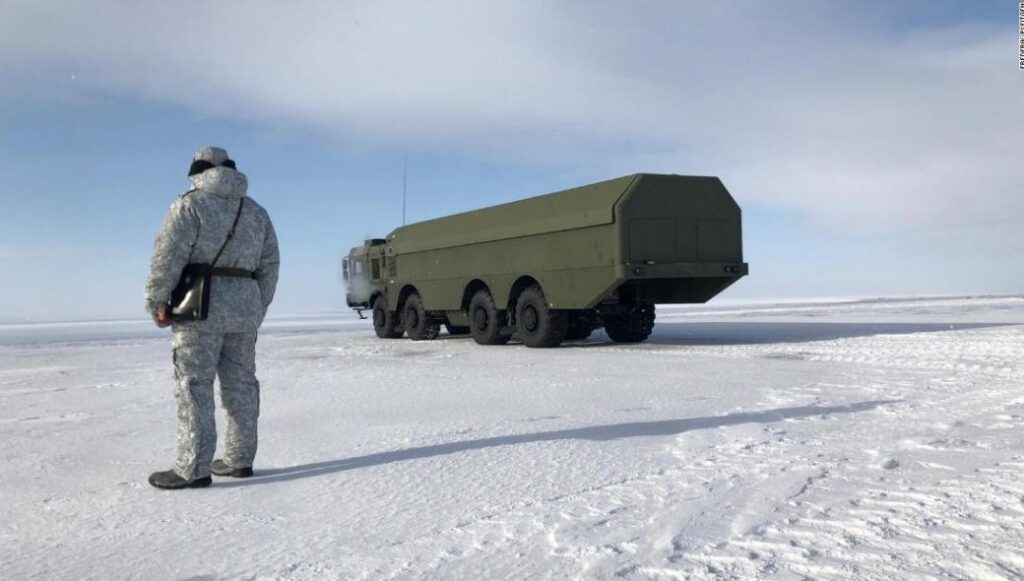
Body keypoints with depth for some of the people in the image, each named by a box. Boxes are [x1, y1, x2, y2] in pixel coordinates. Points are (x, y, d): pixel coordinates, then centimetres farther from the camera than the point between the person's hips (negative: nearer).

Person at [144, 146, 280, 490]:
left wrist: (157, 302, -6)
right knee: (240, 383, 10)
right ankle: (240, 460, 15)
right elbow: (268, 265, 14)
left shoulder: (191, 204, -2)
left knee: (194, 386, -4)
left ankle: (193, 470, -5)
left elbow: (169, 255, -12)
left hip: (202, 305, -6)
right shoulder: (256, 211, 16)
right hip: (245, 304, 6)